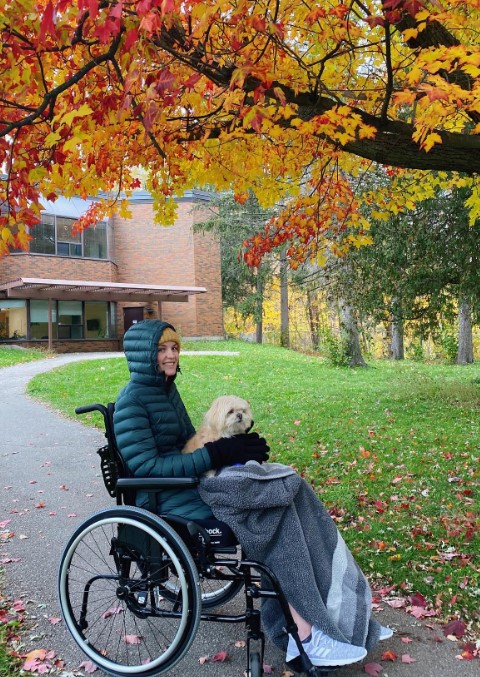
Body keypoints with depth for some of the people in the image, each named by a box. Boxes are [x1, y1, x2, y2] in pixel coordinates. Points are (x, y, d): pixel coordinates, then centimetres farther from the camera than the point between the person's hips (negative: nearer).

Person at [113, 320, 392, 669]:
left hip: (191, 481, 8)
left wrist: (233, 445, -2)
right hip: (167, 499, -8)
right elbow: (146, 467, -22)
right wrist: (218, 453, -23)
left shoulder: (167, 390, 13)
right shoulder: (132, 400, -14)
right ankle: (306, 635, -10)